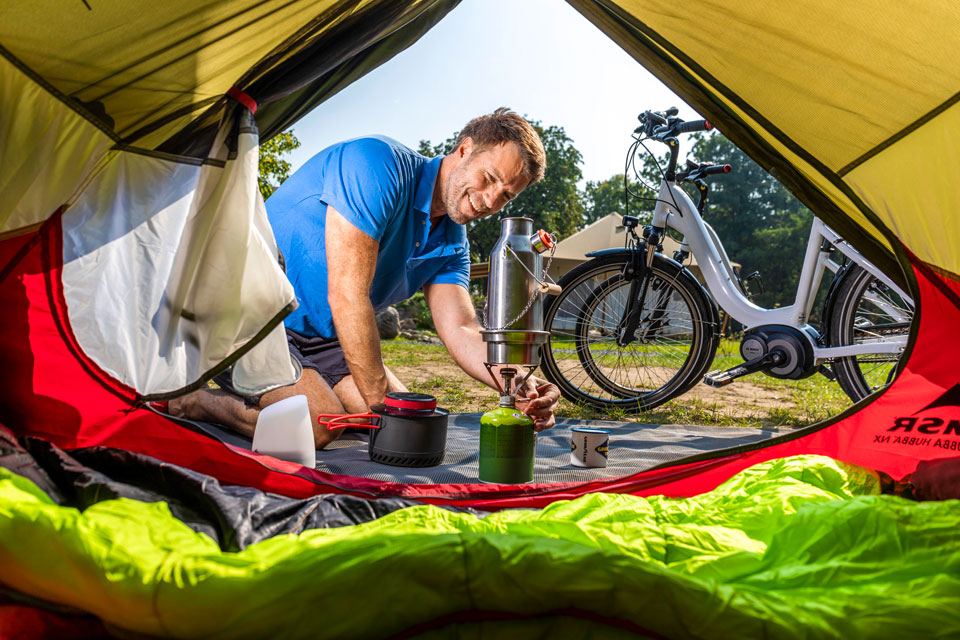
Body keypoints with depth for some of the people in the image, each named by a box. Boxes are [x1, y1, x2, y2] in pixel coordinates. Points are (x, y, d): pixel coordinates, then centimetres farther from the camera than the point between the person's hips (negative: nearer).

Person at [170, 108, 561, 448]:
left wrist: (518, 384, -28)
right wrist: (379, 400, -24)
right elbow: (347, 297, -29)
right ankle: (192, 400, -4)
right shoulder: (378, 164, -25)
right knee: (317, 425, -27)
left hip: (320, 334, 8)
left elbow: (460, 330, -9)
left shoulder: (451, 243, 1)